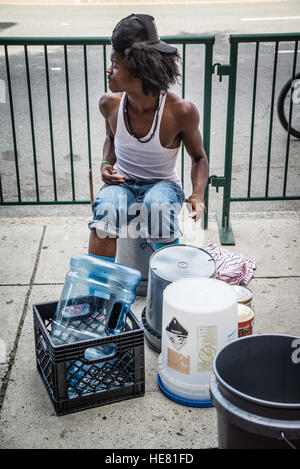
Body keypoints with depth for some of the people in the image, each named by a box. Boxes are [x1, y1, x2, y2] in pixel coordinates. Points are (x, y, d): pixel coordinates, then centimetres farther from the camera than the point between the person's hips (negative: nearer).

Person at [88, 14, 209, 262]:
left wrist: (198, 195, -20)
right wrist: (106, 164, -5)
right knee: (106, 207, -32)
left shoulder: (181, 111, -19)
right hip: (122, 184, 2)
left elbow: (199, 158, -3)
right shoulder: (110, 104, -8)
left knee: (158, 205, -37)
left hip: (164, 185, -2)